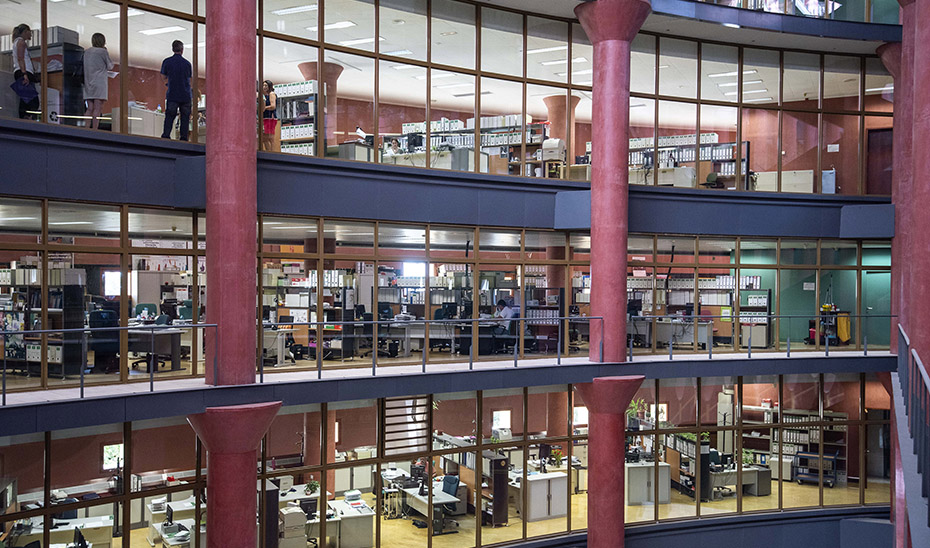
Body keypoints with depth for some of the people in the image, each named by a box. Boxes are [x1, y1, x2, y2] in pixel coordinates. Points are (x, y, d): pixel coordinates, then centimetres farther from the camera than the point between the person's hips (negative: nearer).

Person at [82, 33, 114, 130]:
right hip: (99, 83, -6)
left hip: (88, 84, 6)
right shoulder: (103, 51, -2)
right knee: (98, 108, -10)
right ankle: (94, 131, -17)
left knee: (90, 109, 4)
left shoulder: (86, 52, 16)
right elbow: (110, 67, 6)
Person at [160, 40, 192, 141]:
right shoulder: (187, 63, 3)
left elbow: (163, 77, 10)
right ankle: (184, 138, 2)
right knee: (185, 118, 5)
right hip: (186, 95, 1)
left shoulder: (167, 62, 0)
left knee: (169, 117, 4)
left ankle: (166, 137, -4)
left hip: (172, 95, -1)